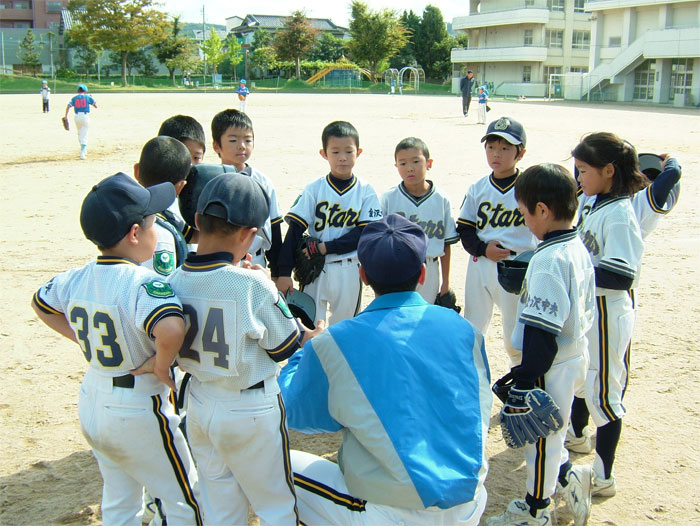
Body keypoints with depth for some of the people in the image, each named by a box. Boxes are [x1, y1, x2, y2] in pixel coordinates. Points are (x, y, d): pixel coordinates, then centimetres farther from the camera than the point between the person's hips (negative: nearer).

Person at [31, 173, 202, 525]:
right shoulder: (143, 282, -27)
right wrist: (162, 365, -26)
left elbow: (40, 303, 17)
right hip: (138, 411, -7)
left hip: (91, 406, 7)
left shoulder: (76, 279, -4)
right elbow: (170, 328, -46)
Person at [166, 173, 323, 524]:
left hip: (199, 406, 5)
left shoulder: (175, 281, -10)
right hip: (250, 412, -5)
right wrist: (318, 334, 8)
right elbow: (287, 346, -13)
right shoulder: (252, 284, -24)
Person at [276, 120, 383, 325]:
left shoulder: (366, 192, -2)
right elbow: (295, 230, -6)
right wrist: (284, 272, -12)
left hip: (349, 271, 1)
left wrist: (326, 247, -16)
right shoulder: (313, 189, -3)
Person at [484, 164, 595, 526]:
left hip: (551, 367, -9)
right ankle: (569, 477, 33)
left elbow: (542, 332, -26)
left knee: (540, 436, 10)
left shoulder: (548, 260, -25)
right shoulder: (579, 249, 4)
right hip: (575, 355, 9)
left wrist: (523, 384, -21)